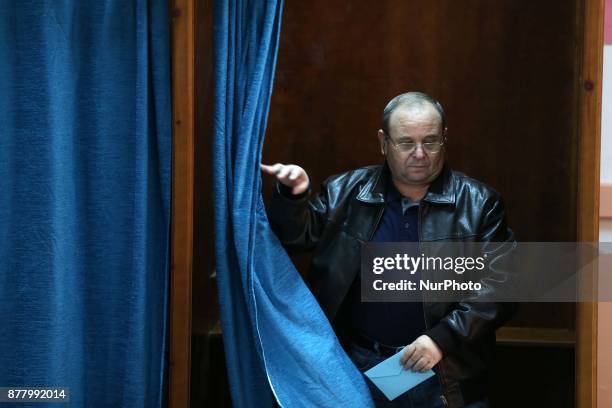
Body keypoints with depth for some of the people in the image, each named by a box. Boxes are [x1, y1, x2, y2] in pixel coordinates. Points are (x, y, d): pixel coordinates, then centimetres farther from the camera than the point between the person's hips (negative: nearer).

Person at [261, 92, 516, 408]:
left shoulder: (478, 204, -3)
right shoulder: (345, 193, 3)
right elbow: (298, 236, 7)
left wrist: (443, 338, -16)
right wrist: (293, 195, -13)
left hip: (445, 372, -1)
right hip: (358, 366, 2)